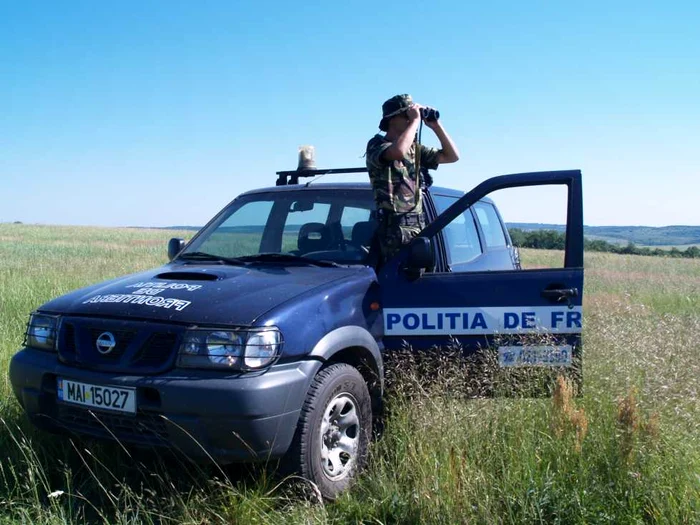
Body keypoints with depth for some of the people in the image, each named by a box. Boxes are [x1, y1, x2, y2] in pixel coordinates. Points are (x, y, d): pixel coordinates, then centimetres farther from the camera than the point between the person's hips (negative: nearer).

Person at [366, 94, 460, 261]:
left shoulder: (414, 148, 19)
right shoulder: (376, 145, -2)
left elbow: (452, 156, 19)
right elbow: (398, 151, -26)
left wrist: (436, 125, 8)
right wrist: (415, 120, -13)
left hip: (418, 225, 7)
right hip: (395, 227, -7)